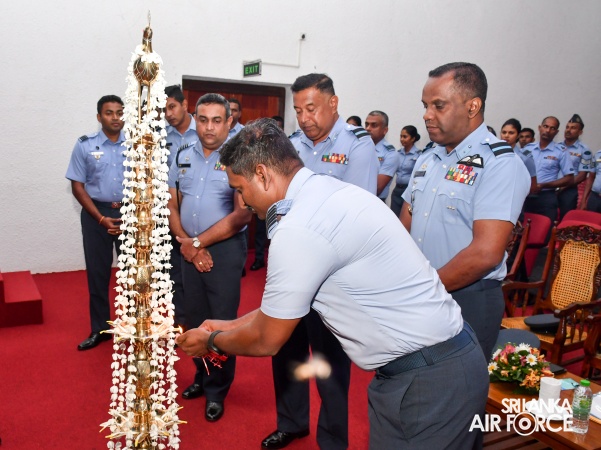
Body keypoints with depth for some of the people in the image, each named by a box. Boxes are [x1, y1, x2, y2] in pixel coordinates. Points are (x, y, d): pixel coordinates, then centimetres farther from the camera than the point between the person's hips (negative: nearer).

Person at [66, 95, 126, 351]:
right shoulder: (85, 145, 0)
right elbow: (77, 186, 0)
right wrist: (101, 218, -9)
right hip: (96, 214, 0)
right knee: (97, 273, 8)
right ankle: (100, 329, 21)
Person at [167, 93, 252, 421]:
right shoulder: (183, 157, 7)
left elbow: (241, 214, -16)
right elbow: (172, 203, 10)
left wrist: (199, 242, -10)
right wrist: (185, 242, -5)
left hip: (225, 249, -5)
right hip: (189, 249, 5)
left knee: (221, 322, 5)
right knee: (194, 318, 16)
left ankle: (217, 390, 25)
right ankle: (202, 376, 37)